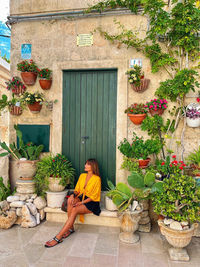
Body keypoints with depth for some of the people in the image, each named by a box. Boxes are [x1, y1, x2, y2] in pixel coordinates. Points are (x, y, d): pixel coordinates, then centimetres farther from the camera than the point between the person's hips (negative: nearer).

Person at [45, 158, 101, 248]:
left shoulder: (97, 179, -11)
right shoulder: (82, 176, 8)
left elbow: (93, 196, -12)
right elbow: (77, 189, 10)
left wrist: (82, 202, -21)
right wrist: (73, 195, -13)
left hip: (91, 203, -5)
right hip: (81, 198, 6)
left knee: (74, 210, -31)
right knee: (70, 201, -28)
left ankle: (58, 237, -29)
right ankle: (71, 228, -18)